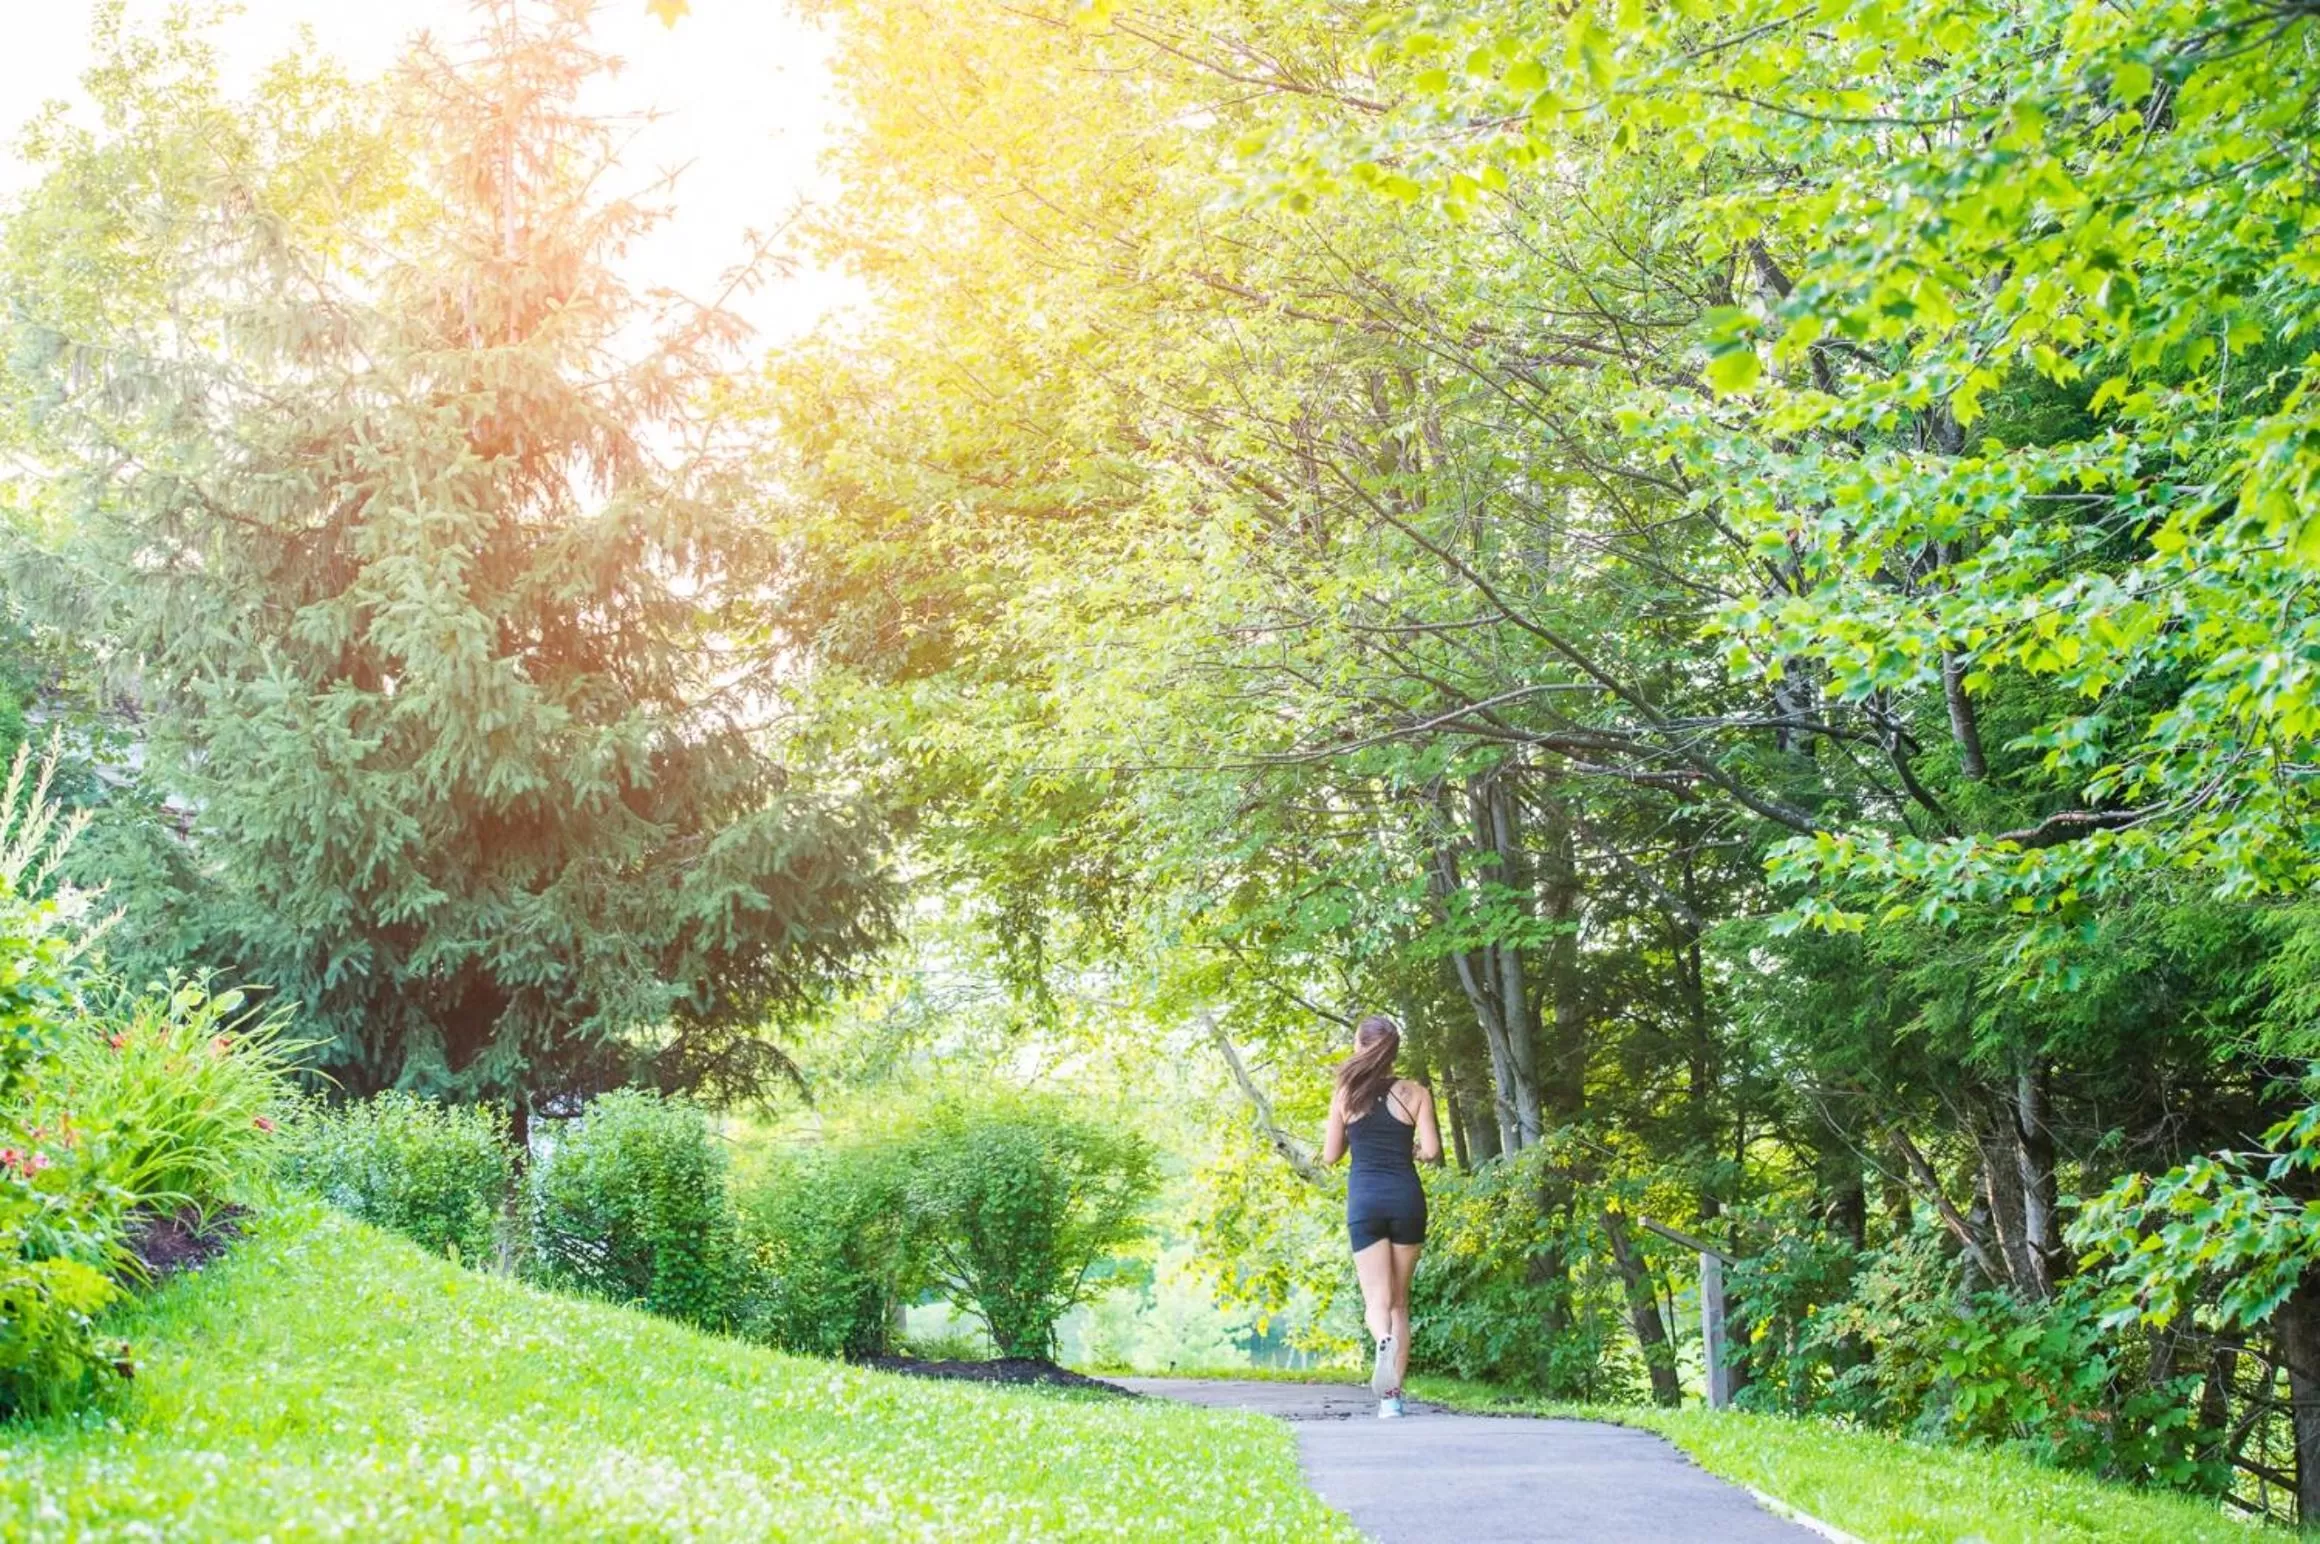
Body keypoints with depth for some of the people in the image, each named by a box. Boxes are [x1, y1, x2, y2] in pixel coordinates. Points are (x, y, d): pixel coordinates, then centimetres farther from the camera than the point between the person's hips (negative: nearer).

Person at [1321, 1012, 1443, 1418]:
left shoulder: (1346, 1095, 3)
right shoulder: (1415, 1092, 2)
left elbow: (1330, 1154, 7)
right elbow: (1432, 1151, -3)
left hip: (1364, 1199, -1)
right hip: (1406, 1197, 1)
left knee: (1377, 1299, -1)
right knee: (1399, 1301, 12)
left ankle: (1384, 1341, -36)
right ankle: (1392, 1395, 8)